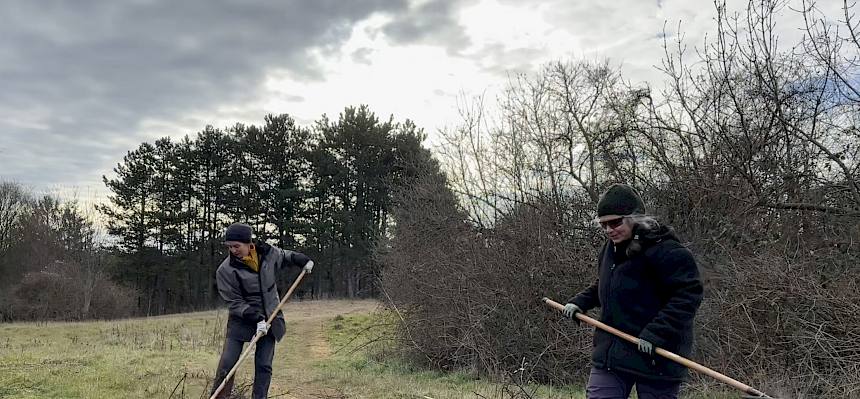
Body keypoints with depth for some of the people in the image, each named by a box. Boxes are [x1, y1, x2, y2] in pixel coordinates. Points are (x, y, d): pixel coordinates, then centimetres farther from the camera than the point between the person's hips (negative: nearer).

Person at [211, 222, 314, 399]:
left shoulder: (267, 252, -6)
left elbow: (284, 256, 18)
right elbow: (235, 302, -15)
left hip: (269, 318, 2)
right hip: (242, 320, -2)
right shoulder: (225, 270, -16)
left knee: (264, 365, 2)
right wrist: (256, 318, -22)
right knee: (226, 365, -8)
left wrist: (302, 260, 11)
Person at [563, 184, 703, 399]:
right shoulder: (611, 248, 10)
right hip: (610, 351, 7)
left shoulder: (665, 250, -16)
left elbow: (689, 294, -21)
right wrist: (580, 302, 11)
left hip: (656, 356, -7)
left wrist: (656, 333, -27)